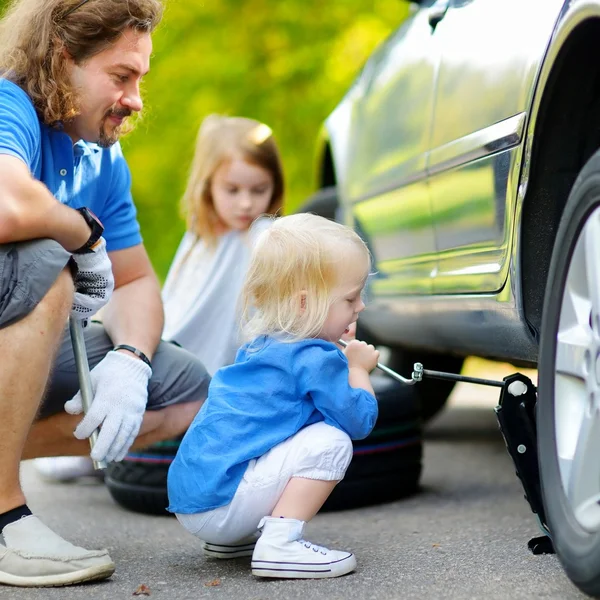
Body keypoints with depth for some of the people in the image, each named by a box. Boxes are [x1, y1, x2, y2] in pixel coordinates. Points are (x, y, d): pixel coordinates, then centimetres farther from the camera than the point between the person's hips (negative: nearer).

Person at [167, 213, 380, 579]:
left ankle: (233, 538, 20)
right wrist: (358, 369, 7)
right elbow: (359, 421, -9)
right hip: (220, 502, -10)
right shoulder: (317, 359, -12)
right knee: (331, 442, -14)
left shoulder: (264, 344, 16)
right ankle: (280, 544, -19)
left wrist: (341, 358, 21)